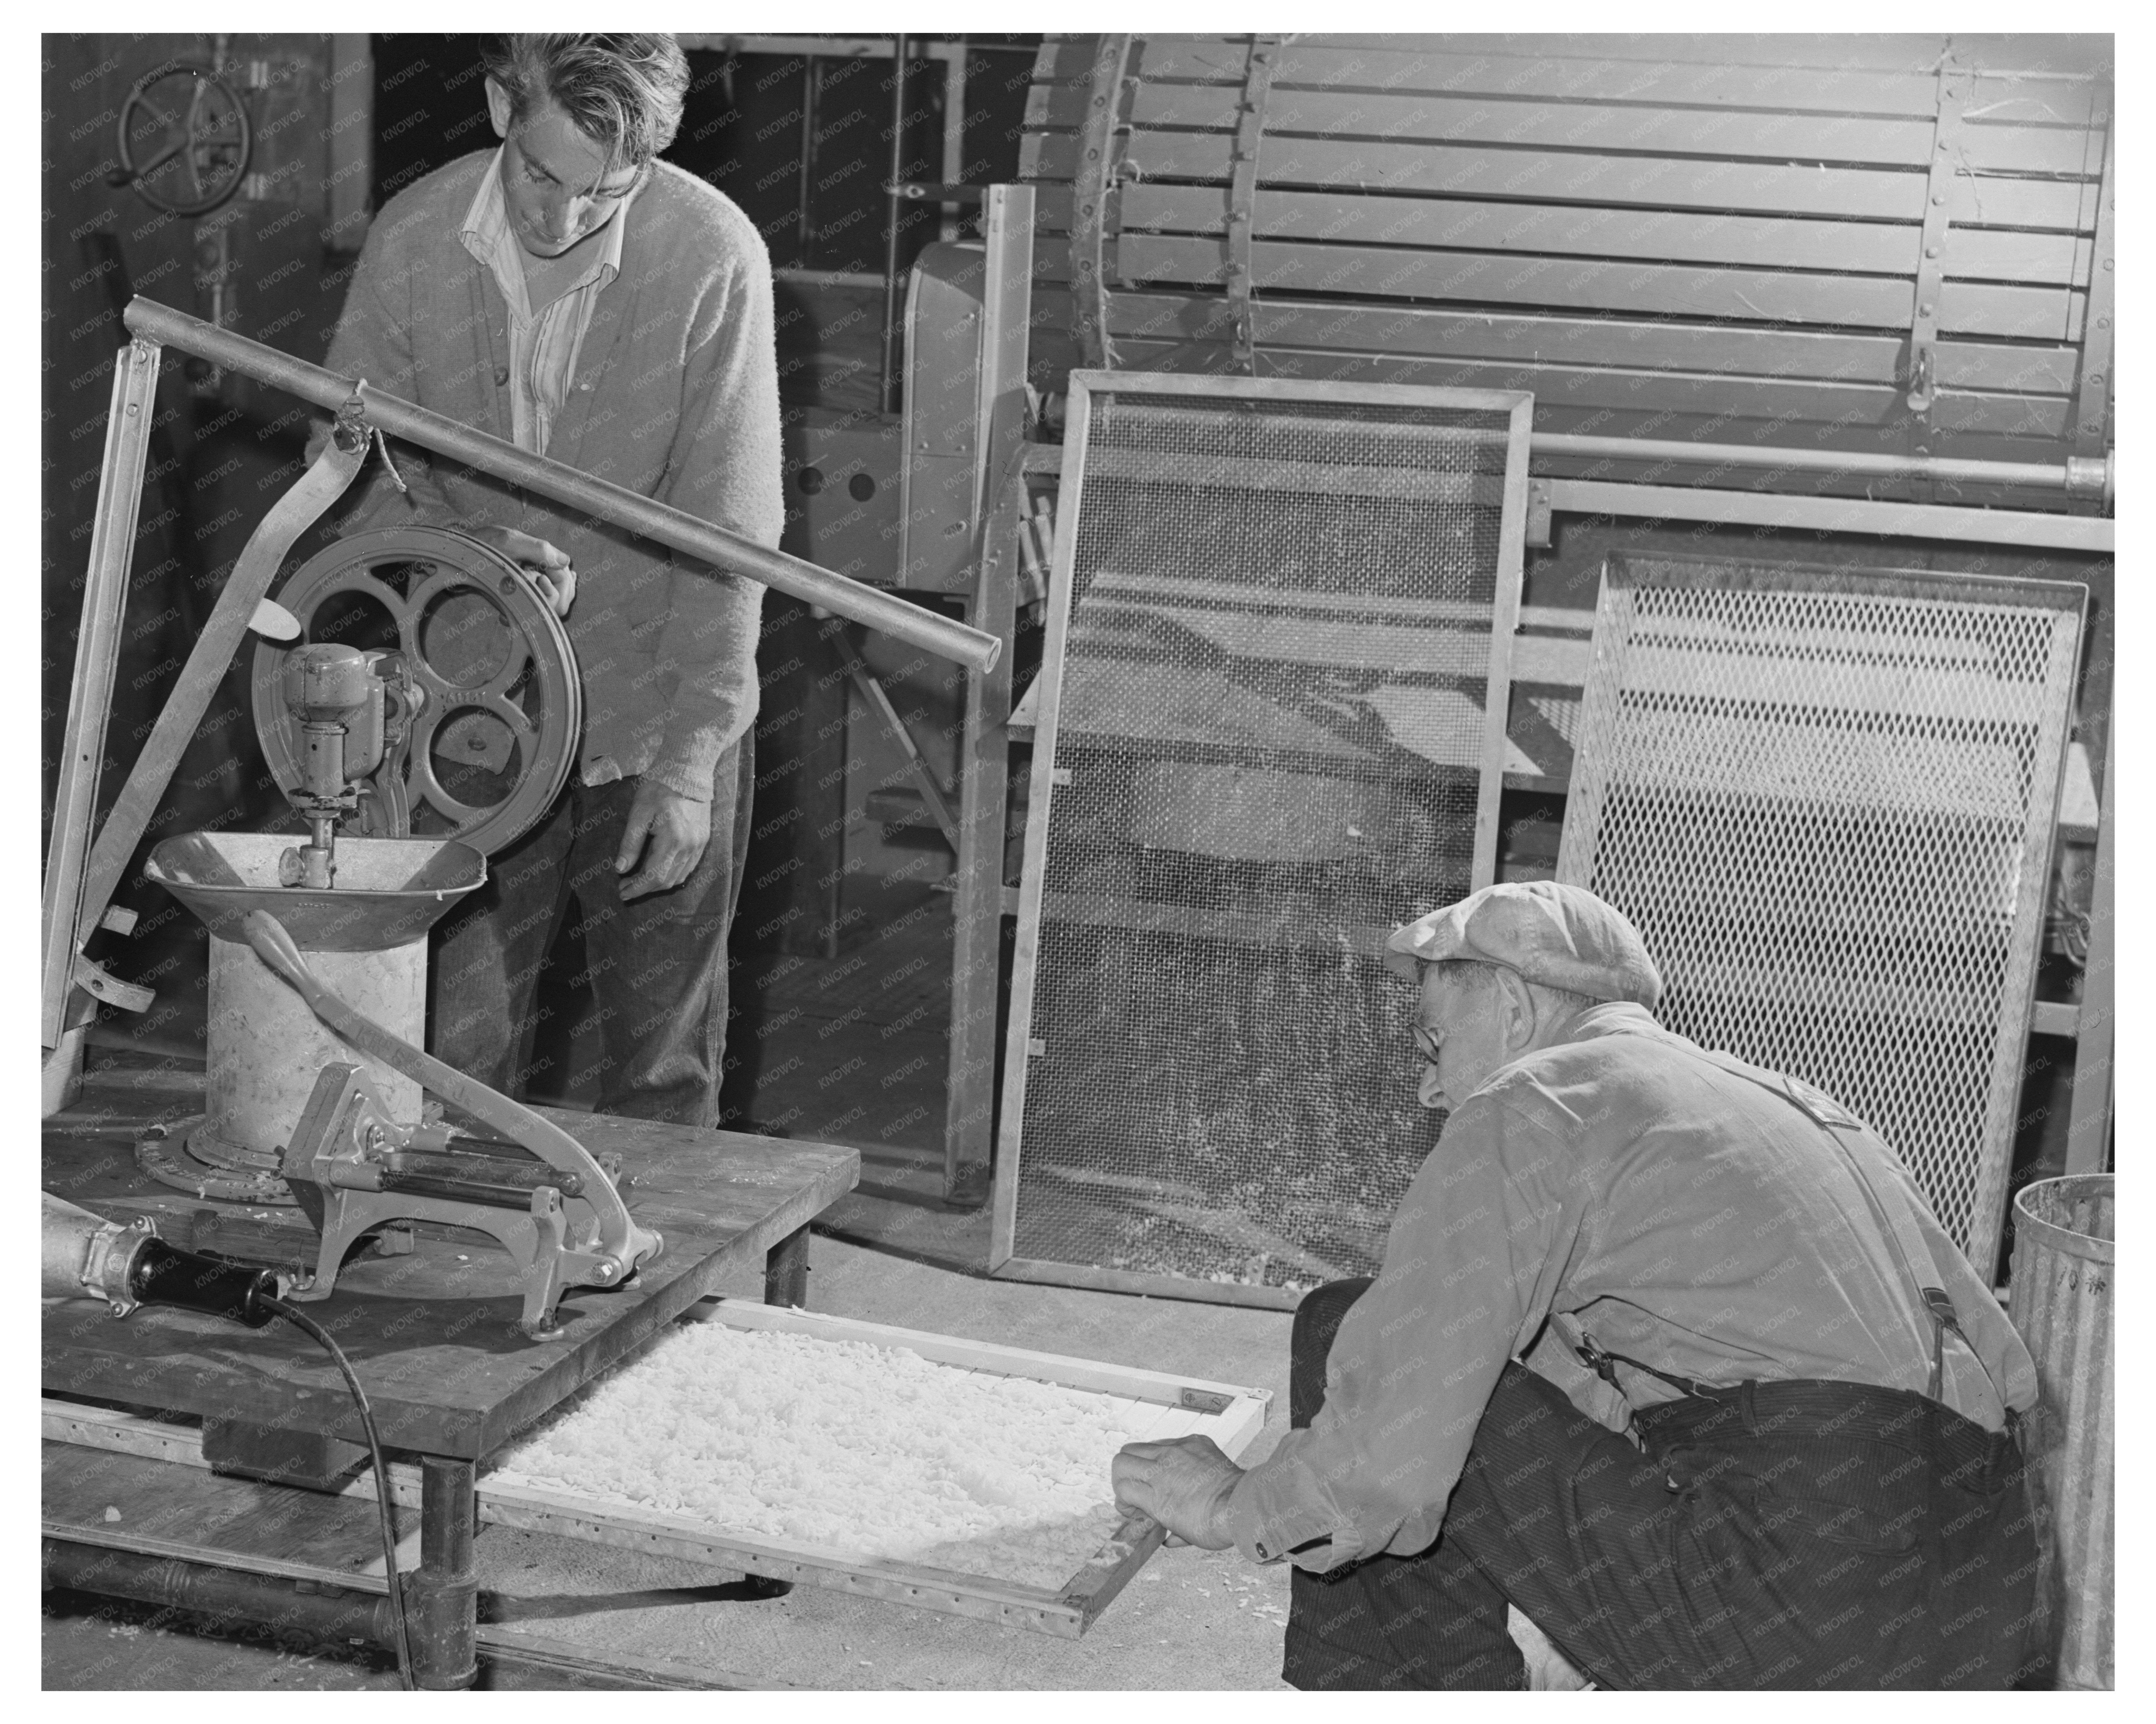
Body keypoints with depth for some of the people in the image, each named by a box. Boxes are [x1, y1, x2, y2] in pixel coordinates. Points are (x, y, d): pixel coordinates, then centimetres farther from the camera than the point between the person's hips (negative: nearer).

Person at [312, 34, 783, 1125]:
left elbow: (729, 528, -14)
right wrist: (463, 546, -18)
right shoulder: (410, 242, -7)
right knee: (453, 1059, 8)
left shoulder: (713, 257, -16)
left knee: (663, 1073, 8)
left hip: (657, 720, -2)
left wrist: (691, 758, -16)